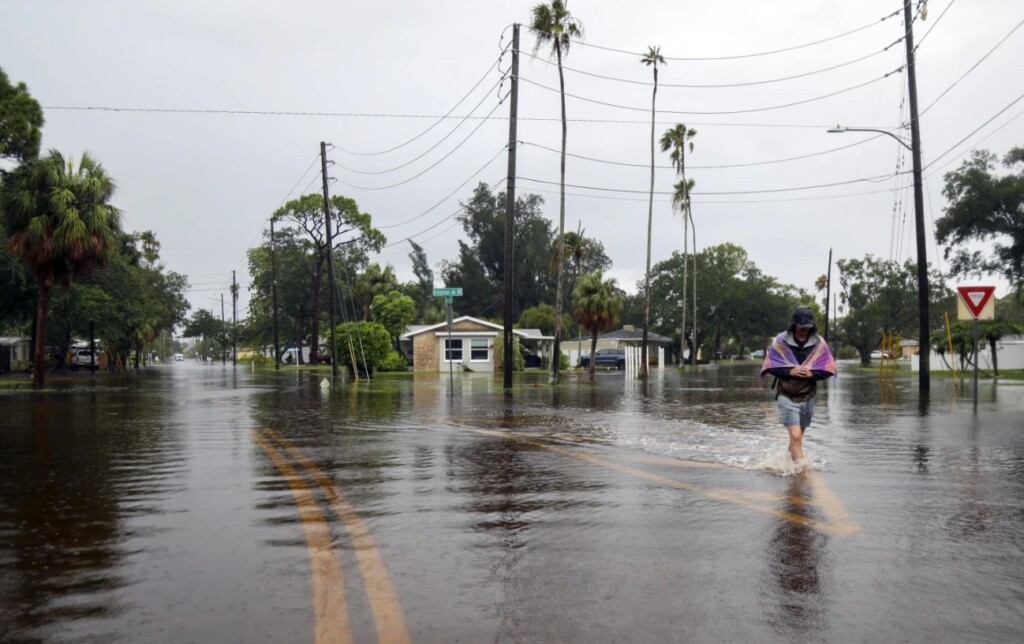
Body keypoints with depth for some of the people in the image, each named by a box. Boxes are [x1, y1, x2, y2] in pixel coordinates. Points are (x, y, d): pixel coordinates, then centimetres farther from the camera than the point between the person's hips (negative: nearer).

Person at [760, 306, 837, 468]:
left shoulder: (819, 343, -1)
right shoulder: (780, 341, -6)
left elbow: (829, 369, 1)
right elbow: (769, 367, -3)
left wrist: (811, 373, -16)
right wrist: (789, 371, -18)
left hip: (808, 396, 3)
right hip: (786, 395, -3)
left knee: (797, 436, 16)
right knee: (796, 436, -15)